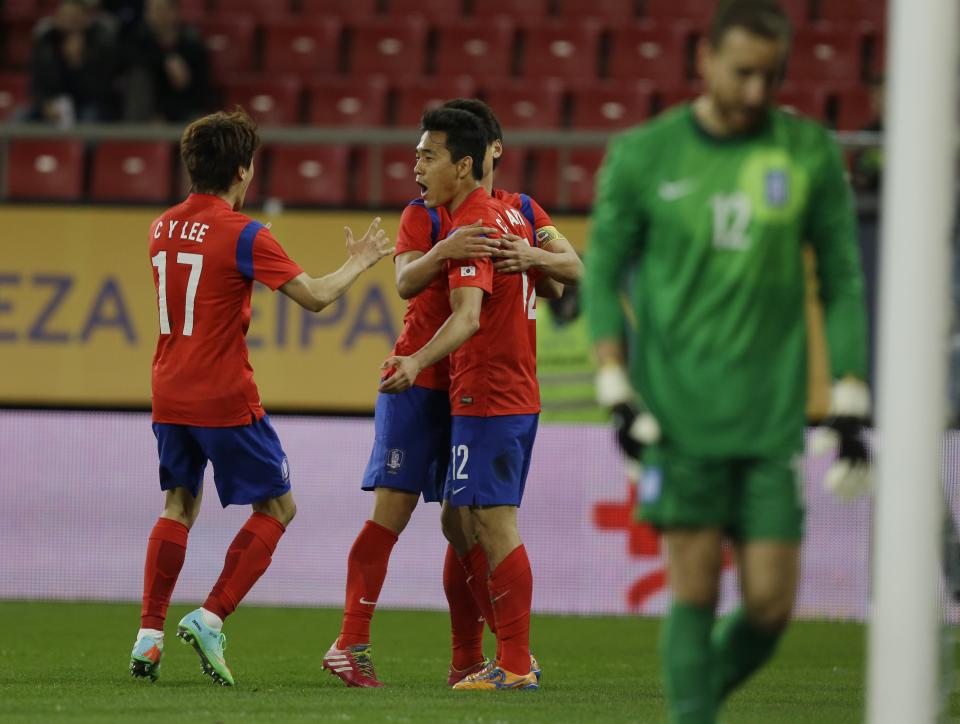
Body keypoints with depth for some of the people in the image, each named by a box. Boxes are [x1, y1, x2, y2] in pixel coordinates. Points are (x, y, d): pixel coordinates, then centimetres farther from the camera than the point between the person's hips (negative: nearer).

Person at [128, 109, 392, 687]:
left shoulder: (163, 228, 7)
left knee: (180, 505, 19)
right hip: (225, 398, -7)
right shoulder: (243, 234, -14)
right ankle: (210, 620, -5)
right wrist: (359, 263, 0)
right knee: (277, 507, 7)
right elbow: (314, 297, -16)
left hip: (170, 394, 7)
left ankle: (149, 637, 10)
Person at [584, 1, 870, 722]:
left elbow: (843, 283, 10)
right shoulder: (644, 155, 1)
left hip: (773, 418, 2)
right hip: (680, 414, -2)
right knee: (695, 593, -7)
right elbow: (602, 273, 7)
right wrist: (617, 391, -4)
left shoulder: (811, 154, 5)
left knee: (771, 603, -1)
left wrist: (850, 408, 4)